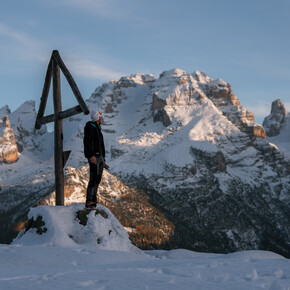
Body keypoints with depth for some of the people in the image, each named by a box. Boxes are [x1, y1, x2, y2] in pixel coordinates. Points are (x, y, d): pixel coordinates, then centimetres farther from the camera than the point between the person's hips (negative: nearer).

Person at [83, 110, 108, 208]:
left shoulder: (97, 129, 23)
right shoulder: (90, 127, -7)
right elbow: (87, 142, -19)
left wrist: (103, 161, 25)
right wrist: (91, 156, -28)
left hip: (99, 157, 10)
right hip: (93, 157, -10)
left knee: (97, 179, 6)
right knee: (94, 178, -16)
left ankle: (94, 201, 8)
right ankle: (89, 201, -19)